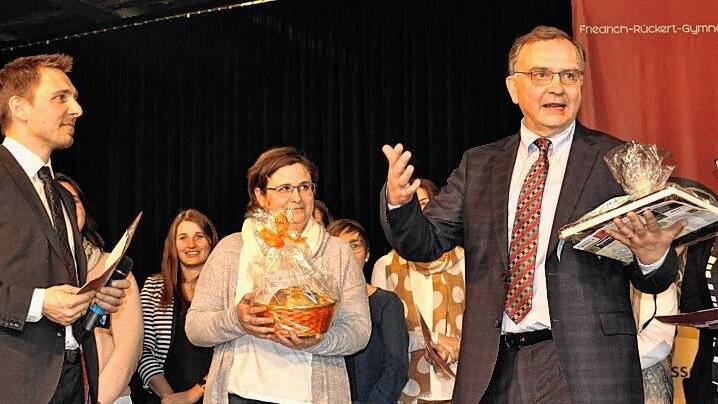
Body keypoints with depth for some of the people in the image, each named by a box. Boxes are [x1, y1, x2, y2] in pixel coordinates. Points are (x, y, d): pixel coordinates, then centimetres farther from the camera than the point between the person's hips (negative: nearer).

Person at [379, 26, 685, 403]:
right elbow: (426, 243, 5)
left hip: (586, 371, -2)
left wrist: (653, 256, -22)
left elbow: (652, 282, 1)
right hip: (492, 372, 3)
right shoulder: (478, 165, 10)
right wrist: (398, 201, -15)